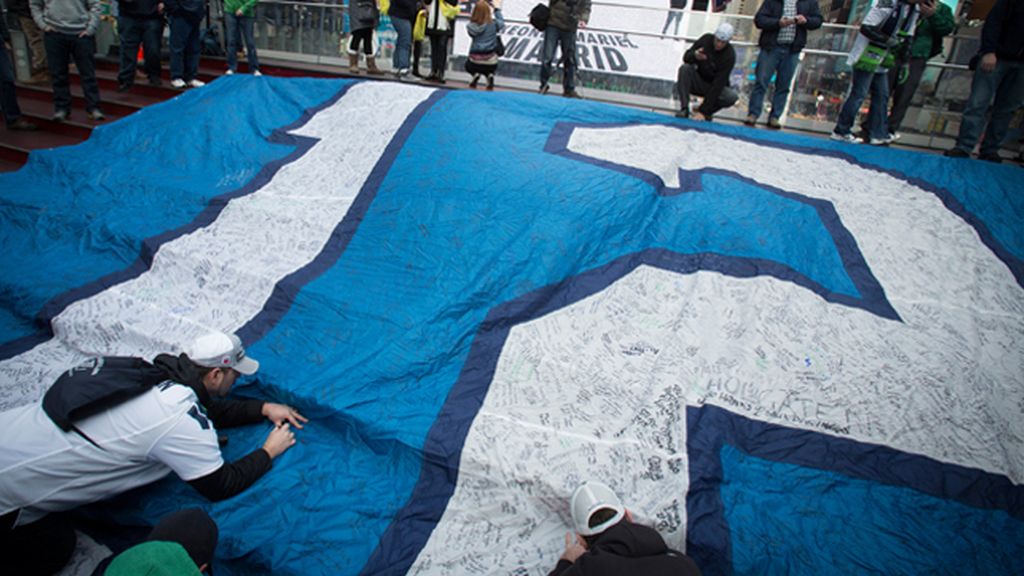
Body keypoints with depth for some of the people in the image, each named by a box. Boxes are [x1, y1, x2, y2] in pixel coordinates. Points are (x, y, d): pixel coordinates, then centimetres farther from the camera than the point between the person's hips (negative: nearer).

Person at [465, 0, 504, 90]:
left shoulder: (471, 26, -9)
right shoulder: (493, 23, -10)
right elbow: (501, 23, 12)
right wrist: (497, 9, 23)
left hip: (474, 62, 0)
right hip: (490, 63, 0)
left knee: (468, 65, 36)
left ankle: (475, 74, 2)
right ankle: (489, 75, 1)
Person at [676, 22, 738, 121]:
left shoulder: (730, 55, -22)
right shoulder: (706, 39, -11)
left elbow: (718, 84, -28)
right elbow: (686, 57, -8)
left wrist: (702, 111, -35)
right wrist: (694, 56, -36)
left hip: (718, 88, -2)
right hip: (698, 81, 3)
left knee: (732, 96, -32)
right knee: (685, 68, -25)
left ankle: (706, 112, -8)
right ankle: (685, 109, -24)